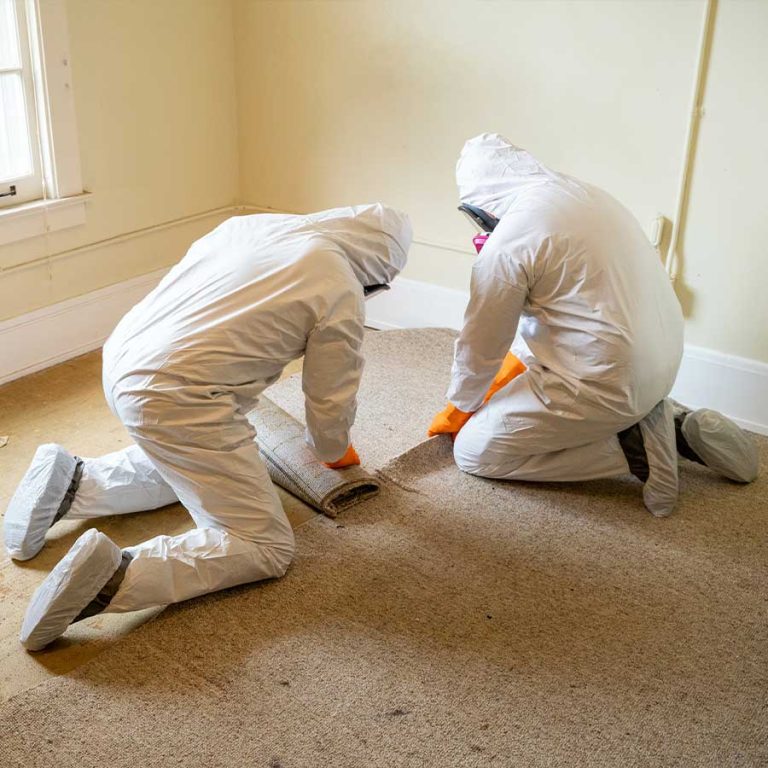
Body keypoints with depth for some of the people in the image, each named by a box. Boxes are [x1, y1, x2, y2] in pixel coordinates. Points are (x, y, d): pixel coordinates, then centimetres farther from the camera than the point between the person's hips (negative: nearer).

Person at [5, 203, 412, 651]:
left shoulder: (252, 223, 15)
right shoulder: (341, 292, -5)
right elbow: (331, 399, 4)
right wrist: (336, 452, 26)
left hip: (122, 360, 9)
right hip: (175, 399, -8)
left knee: (184, 466, 35)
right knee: (268, 548, -1)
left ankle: (71, 484, 17)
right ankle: (116, 576, -19)